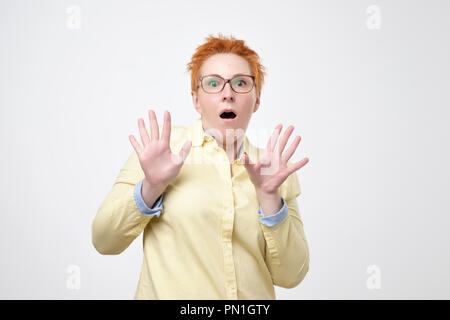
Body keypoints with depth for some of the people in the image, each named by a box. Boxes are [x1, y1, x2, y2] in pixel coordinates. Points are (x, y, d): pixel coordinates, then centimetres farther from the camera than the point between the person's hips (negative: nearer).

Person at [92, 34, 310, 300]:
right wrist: (151, 187, -21)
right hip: (167, 293, -2)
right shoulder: (163, 146, -8)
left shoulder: (276, 169, -1)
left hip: (254, 296, 2)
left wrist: (269, 196, -18)